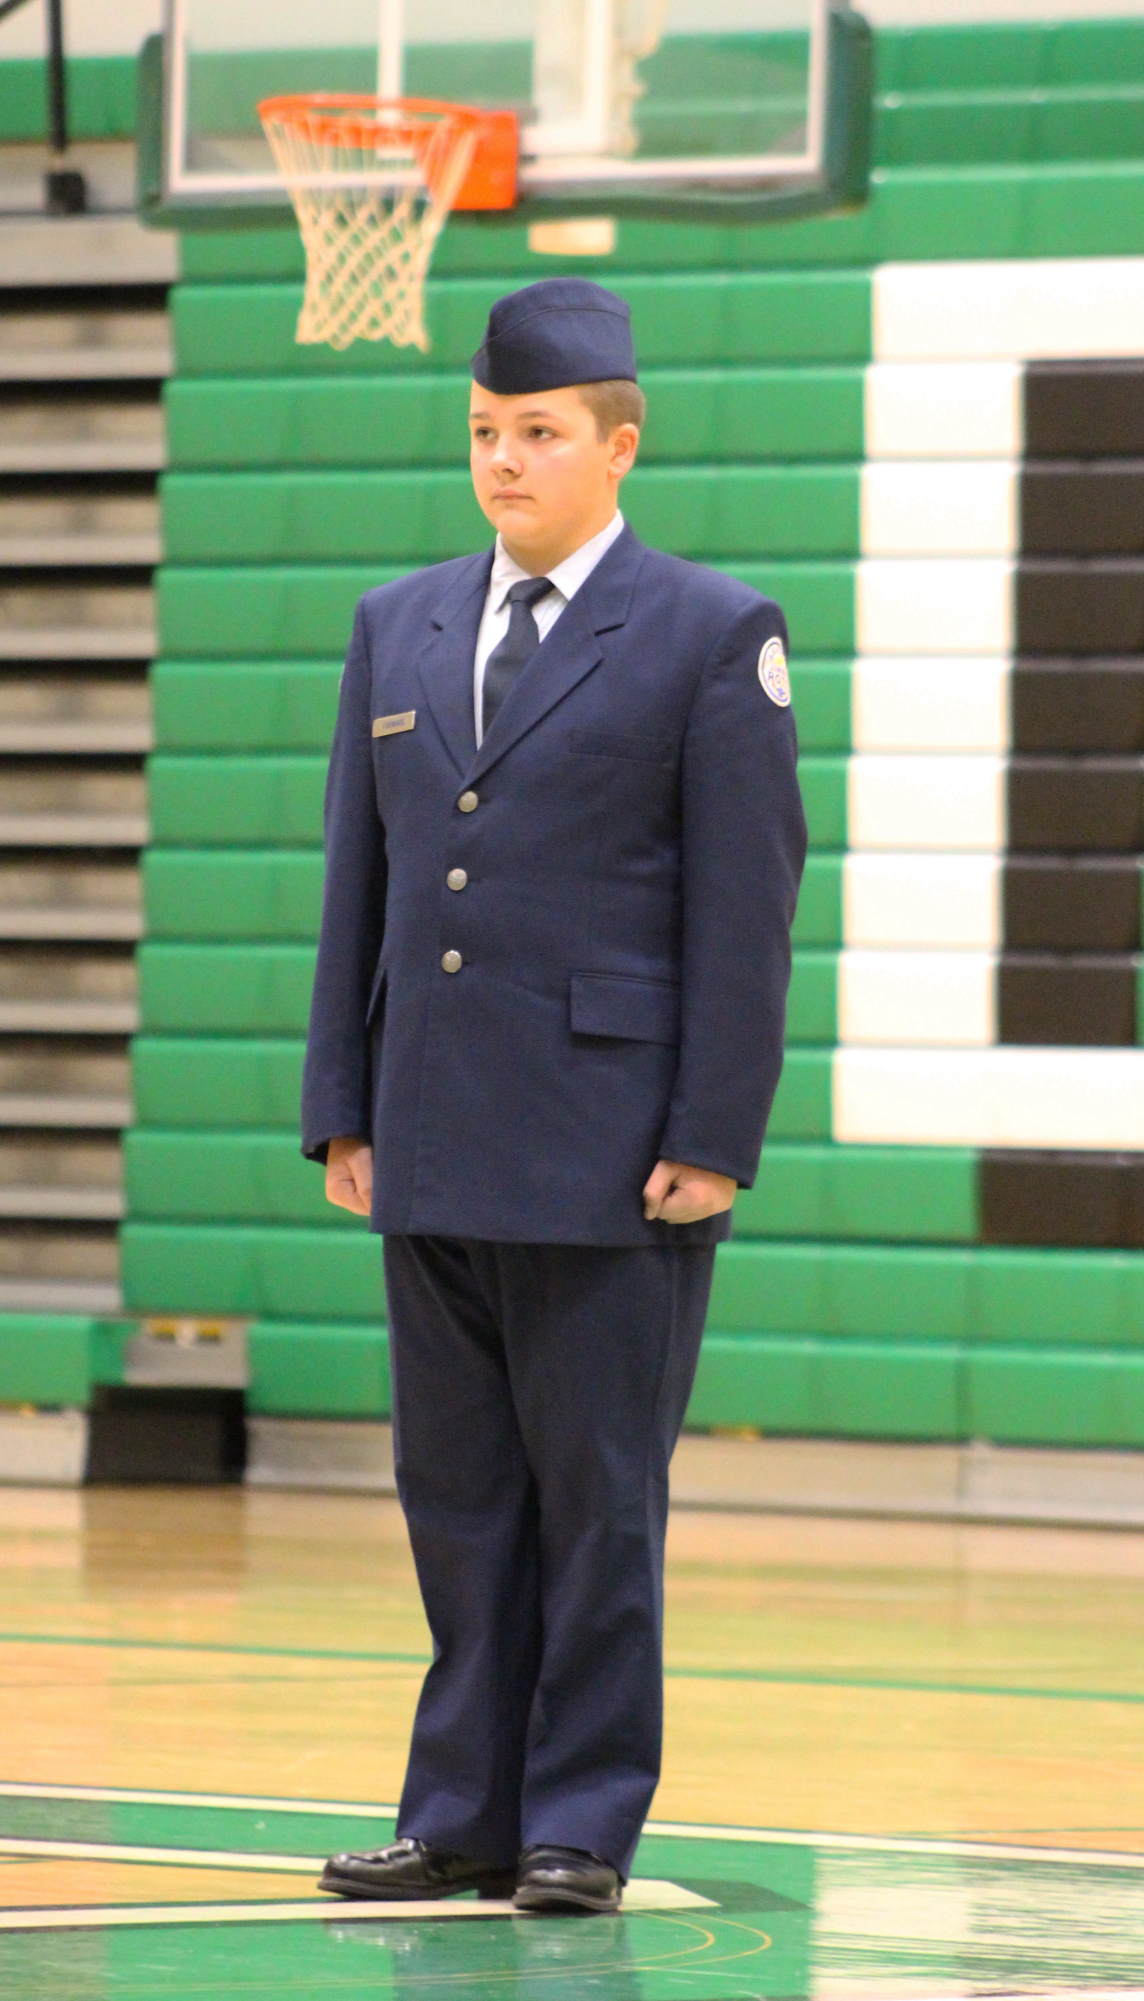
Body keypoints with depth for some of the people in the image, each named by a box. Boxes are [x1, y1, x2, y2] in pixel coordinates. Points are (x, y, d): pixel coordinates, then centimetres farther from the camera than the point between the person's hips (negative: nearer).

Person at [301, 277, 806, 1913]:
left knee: (598, 1497, 0)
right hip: (436, 1149, 5)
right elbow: (359, 884, 15)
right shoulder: (399, 627, 13)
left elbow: (748, 905, -6)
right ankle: (468, 1813, 14)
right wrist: (341, 1106, 9)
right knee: (457, 1491, 8)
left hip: (613, 1147, -5)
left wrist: (714, 1143, -11)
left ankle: (582, 1826, 6)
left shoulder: (712, 636, -2)